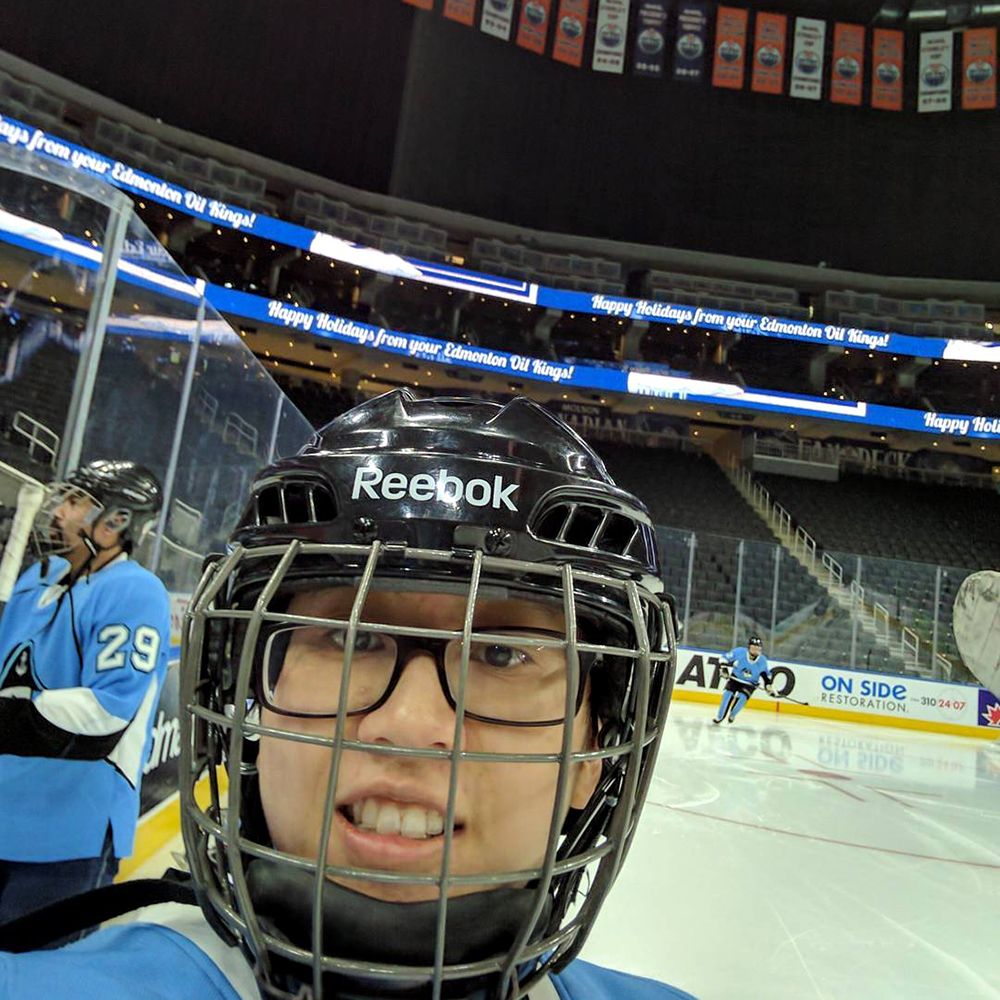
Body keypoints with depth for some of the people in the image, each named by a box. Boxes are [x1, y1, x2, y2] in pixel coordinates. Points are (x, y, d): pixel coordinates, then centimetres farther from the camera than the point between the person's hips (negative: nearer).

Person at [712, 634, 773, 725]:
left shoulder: (762, 661, -13)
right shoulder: (739, 652, -20)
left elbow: (765, 674, 4)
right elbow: (726, 658, -6)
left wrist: (768, 686, -2)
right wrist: (724, 669, -15)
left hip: (750, 683, 0)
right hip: (735, 678, 0)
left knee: (742, 697, -23)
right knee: (727, 694, -17)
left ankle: (732, 715, 3)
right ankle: (719, 717, -4)